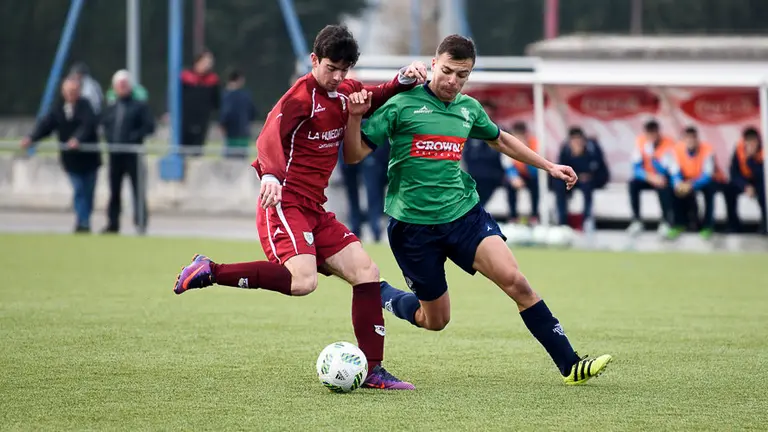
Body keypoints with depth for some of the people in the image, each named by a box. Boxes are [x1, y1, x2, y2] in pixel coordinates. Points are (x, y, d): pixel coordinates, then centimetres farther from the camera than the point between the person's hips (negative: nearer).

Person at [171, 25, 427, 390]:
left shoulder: (345, 92, 12)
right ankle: (210, 272, -16)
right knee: (302, 281, -29)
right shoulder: (301, 96, -12)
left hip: (315, 209, 9)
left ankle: (371, 370, 5)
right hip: (285, 204, -9)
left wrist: (403, 80, 8)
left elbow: (377, 100, 31)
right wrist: (271, 175, -49)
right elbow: (270, 137, -28)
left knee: (366, 271, 1)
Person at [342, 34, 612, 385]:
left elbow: (500, 140, 29)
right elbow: (354, 155, -7)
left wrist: (549, 166, 27)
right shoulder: (401, 105, -6)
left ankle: (569, 365, -16)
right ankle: (380, 295, 36)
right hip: (413, 223, -3)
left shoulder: (468, 108, 9)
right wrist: (355, 116, -24)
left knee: (514, 280, -17)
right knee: (435, 320, 5)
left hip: (463, 212, 3)